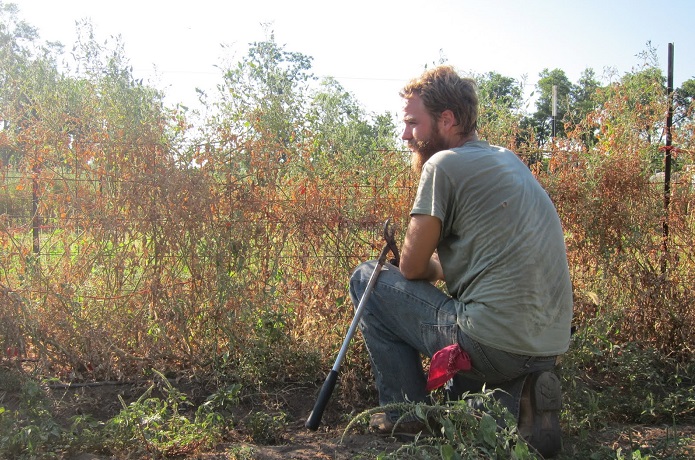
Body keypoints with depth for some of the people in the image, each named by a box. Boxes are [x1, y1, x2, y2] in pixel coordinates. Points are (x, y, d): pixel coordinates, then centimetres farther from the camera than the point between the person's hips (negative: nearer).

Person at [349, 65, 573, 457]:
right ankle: (517, 397, 9)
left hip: (492, 343, -8)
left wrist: (435, 268, 16)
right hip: (550, 345, 9)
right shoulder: (509, 160, 16)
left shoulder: (444, 165, -9)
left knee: (367, 280, 6)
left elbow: (412, 268, -5)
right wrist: (444, 264, 17)